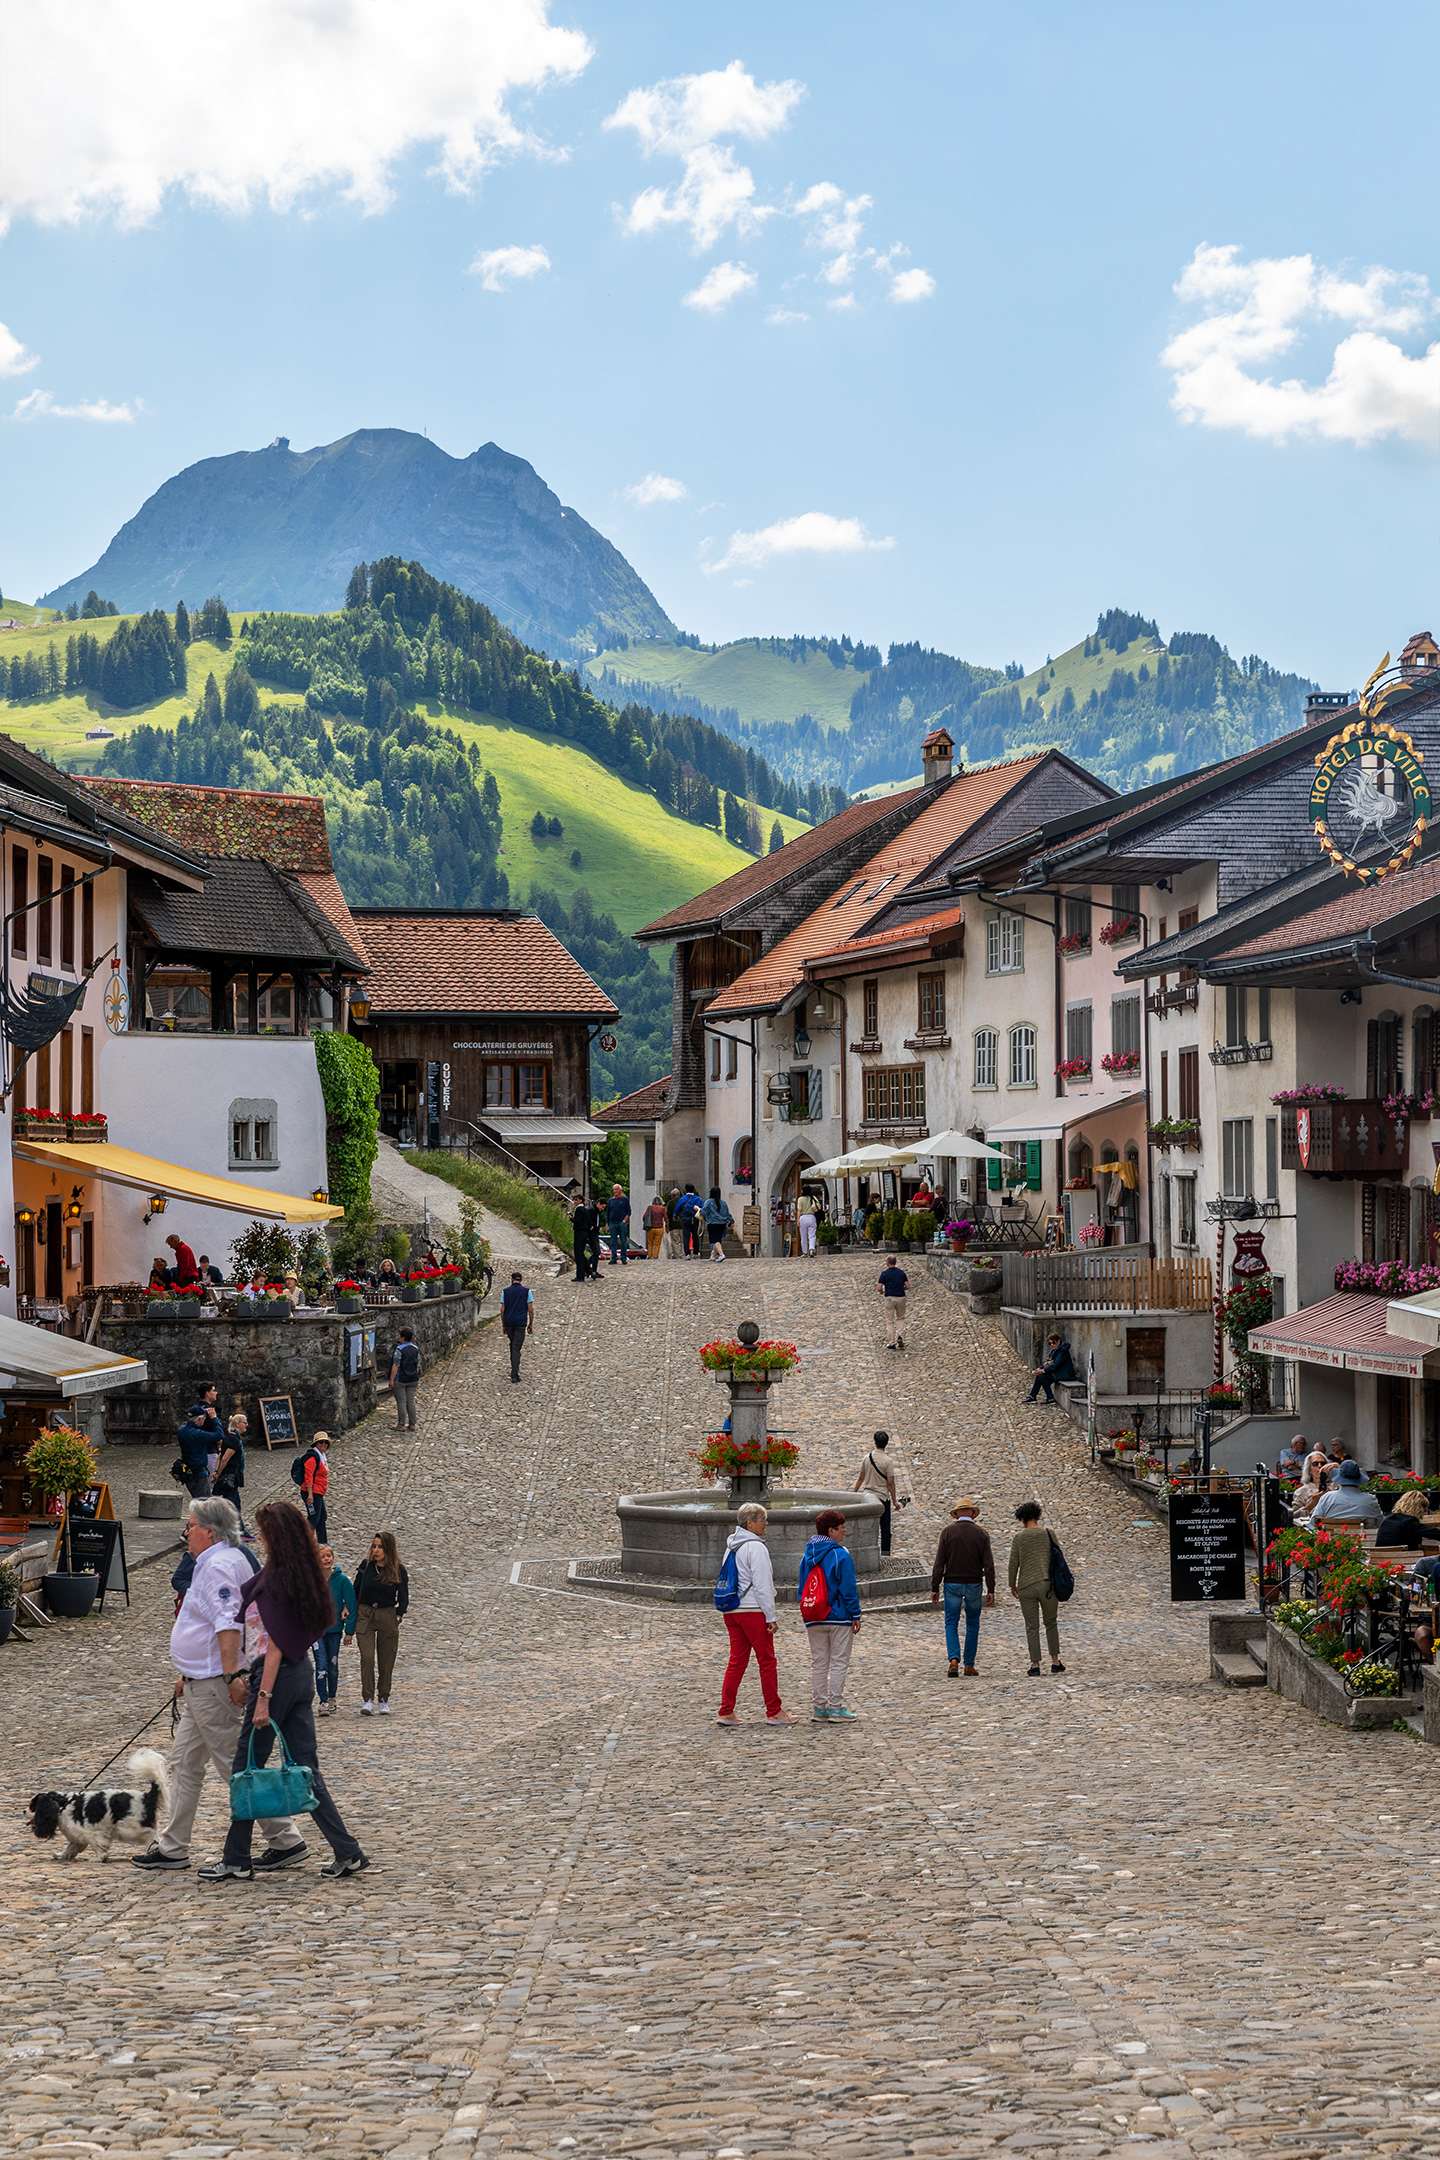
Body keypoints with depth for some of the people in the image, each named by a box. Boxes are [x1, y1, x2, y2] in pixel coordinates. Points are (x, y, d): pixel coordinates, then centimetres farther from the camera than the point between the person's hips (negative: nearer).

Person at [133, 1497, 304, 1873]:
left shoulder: (219, 1565, -17)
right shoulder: (215, 1563, 18)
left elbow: (228, 1625, -28)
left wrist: (231, 1676, -35)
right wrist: (189, 1676, 29)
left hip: (214, 1686, -11)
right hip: (204, 1683, 11)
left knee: (233, 1764, -6)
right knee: (185, 1761, 14)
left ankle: (284, 1839, -2)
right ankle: (172, 1848, 19)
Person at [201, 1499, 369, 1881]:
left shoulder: (275, 1581, -17)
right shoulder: (305, 1575, 8)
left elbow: (275, 1646, -19)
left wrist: (263, 1697, -18)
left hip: (279, 1677, -9)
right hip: (302, 1674, 9)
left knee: (247, 1766, 2)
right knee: (305, 1768, 10)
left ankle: (236, 1861, 9)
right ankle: (348, 1853, 8)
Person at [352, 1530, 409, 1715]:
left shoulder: (398, 1571, -1)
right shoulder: (366, 1566, 2)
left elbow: (403, 1598, 3)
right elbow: (355, 1591, 9)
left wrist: (398, 1616, -11)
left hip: (388, 1617, 0)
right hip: (365, 1616, 0)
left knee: (386, 1660, 5)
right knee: (367, 1657, -12)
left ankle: (383, 1700, 15)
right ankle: (367, 1700, -12)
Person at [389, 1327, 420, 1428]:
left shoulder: (399, 1350, -17)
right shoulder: (416, 1349, 3)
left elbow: (396, 1366, -18)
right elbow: (418, 1365, 9)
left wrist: (391, 1380, -14)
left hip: (400, 1380, -6)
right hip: (413, 1380, 6)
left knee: (401, 1402, 1)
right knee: (411, 1401, 11)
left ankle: (401, 1425, 3)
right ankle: (412, 1424, 14)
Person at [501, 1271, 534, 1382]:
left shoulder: (506, 1291, 5)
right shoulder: (526, 1291, 0)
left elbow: (502, 1310, 5)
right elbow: (530, 1309, -2)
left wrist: (503, 1325, 12)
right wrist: (531, 1324, 5)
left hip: (509, 1322, 2)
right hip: (520, 1323, -2)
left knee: (512, 1345, 20)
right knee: (517, 1347, -6)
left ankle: (514, 1370, 28)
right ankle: (514, 1374, -14)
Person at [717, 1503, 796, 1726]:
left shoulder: (732, 1546, 14)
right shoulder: (755, 1547, -13)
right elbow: (762, 1585, -16)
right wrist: (771, 1616, -12)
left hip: (732, 1611, 8)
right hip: (753, 1610, -8)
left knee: (736, 1661, 9)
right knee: (767, 1661, 1)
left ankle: (726, 1712, 5)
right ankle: (774, 1711, 6)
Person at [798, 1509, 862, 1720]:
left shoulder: (807, 1555, 7)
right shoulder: (841, 1555, -12)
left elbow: (802, 1588, 12)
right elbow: (848, 1588, -12)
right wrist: (855, 1615, -7)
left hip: (814, 1619, 6)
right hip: (839, 1617, -5)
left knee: (818, 1664, 10)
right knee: (839, 1663, 1)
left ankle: (818, 1707, 11)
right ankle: (835, 1707, -1)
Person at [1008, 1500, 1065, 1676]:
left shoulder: (1018, 1537, 0)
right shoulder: (1048, 1534, 3)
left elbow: (1014, 1563, -1)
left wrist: (1012, 1585, 11)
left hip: (1026, 1587, -1)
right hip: (1047, 1584, 1)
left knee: (1031, 1627, 4)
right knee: (1051, 1623, 15)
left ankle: (1035, 1664, 0)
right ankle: (1055, 1661, 13)